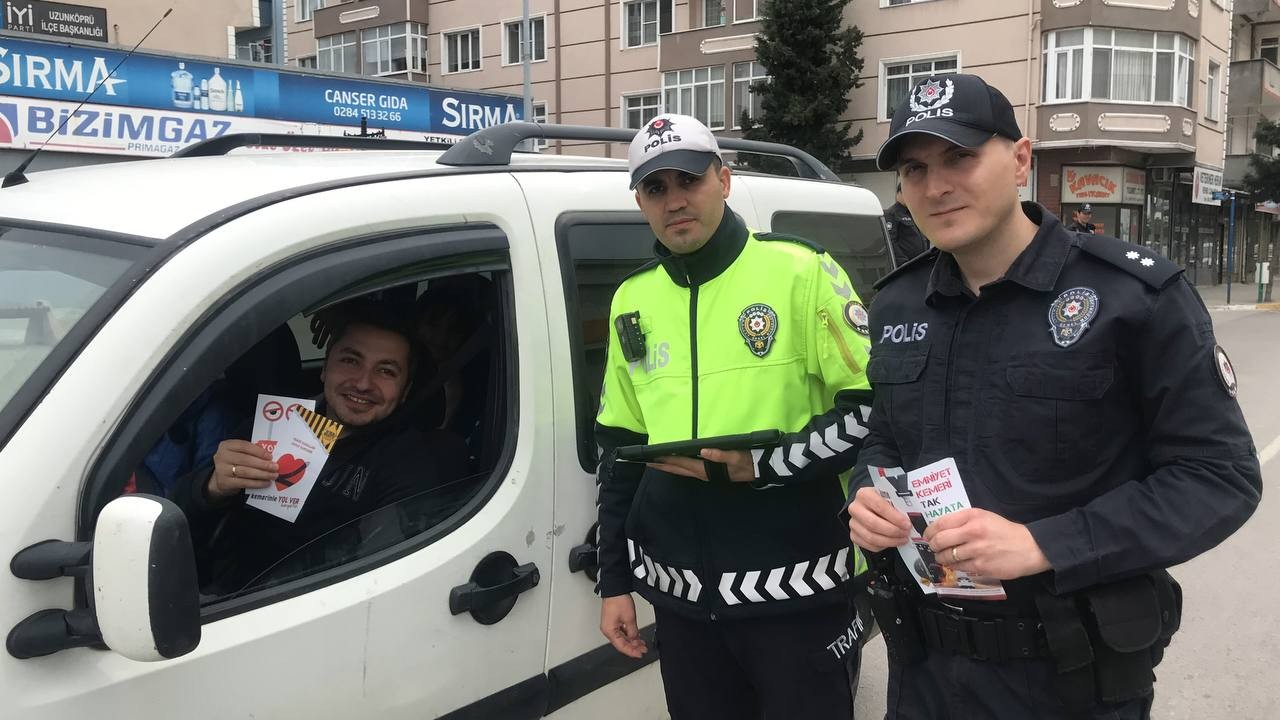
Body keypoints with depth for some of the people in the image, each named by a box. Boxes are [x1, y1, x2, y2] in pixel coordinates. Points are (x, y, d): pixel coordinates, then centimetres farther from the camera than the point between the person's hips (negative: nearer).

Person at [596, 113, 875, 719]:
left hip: (796, 588, -4)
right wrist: (614, 582, 12)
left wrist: (762, 466, -19)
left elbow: (874, 406, -9)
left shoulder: (799, 271, -8)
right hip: (681, 594, 5)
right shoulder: (632, 300, 8)